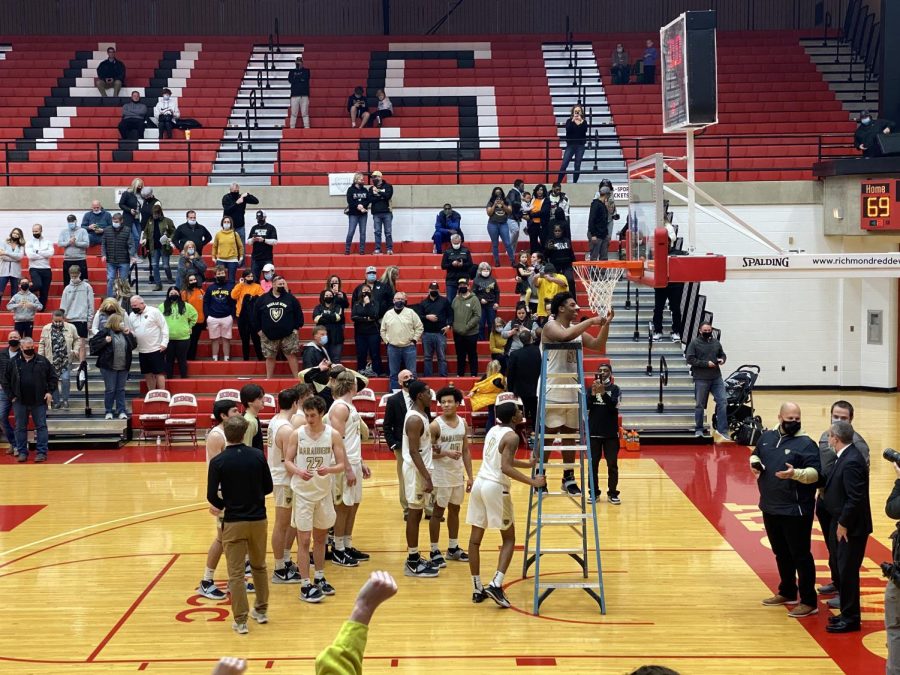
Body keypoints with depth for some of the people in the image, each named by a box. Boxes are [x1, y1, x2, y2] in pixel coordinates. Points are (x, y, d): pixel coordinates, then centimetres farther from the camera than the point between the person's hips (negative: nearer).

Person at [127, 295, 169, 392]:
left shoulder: (154, 311, -7)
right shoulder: (131, 316, 8)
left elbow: (164, 327, -6)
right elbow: (131, 332, 13)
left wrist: (164, 343, -12)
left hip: (156, 349, -5)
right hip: (142, 351, 5)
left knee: (159, 373, -3)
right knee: (148, 374, 11)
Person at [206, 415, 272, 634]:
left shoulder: (218, 462, -12)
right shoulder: (258, 455, -4)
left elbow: (212, 495, -10)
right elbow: (268, 487, 2)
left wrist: (222, 506, 10)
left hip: (234, 522, -3)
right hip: (258, 518, 3)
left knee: (236, 573, 4)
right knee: (259, 566, 21)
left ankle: (240, 621, 6)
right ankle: (261, 611, 32)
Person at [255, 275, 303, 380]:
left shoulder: (290, 298, 2)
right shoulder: (263, 299, 2)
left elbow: (299, 314, 4)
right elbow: (256, 315, 7)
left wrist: (296, 328, -1)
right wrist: (259, 330, 3)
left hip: (288, 335, -1)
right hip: (269, 335, 1)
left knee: (291, 355, -2)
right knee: (270, 357, 7)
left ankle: (296, 378, 5)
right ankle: (268, 378, 17)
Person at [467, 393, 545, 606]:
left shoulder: (493, 430, 13)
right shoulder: (511, 436, -11)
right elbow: (506, 468, -23)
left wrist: (527, 464, 37)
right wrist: (532, 482, -23)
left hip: (479, 483, 7)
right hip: (496, 487, -7)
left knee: (475, 539, 8)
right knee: (509, 539, 6)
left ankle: (477, 589, 14)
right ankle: (496, 584, -9)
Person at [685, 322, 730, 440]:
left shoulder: (716, 342, 10)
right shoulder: (694, 343, -5)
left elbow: (723, 354, 22)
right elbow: (689, 359, -12)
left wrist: (722, 360, -3)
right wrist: (706, 363, -17)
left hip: (717, 378, 4)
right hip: (701, 379, -4)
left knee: (722, 402, -4)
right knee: (700, 405, 5)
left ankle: (722, 429, 2)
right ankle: (698, 429, 18)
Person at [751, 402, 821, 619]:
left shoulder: (806, 443, -12)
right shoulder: (767, 437, 7)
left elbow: (815, 473, -18)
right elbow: (755, 454, 22)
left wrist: (796, 473, -35)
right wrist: (754, 462, -1)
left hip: (796, 511, -7)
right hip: (770, 509, 7)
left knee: (800, 556, -1)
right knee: (781, 554, 19)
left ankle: (809, 602, 7)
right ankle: (787, 593, 35)